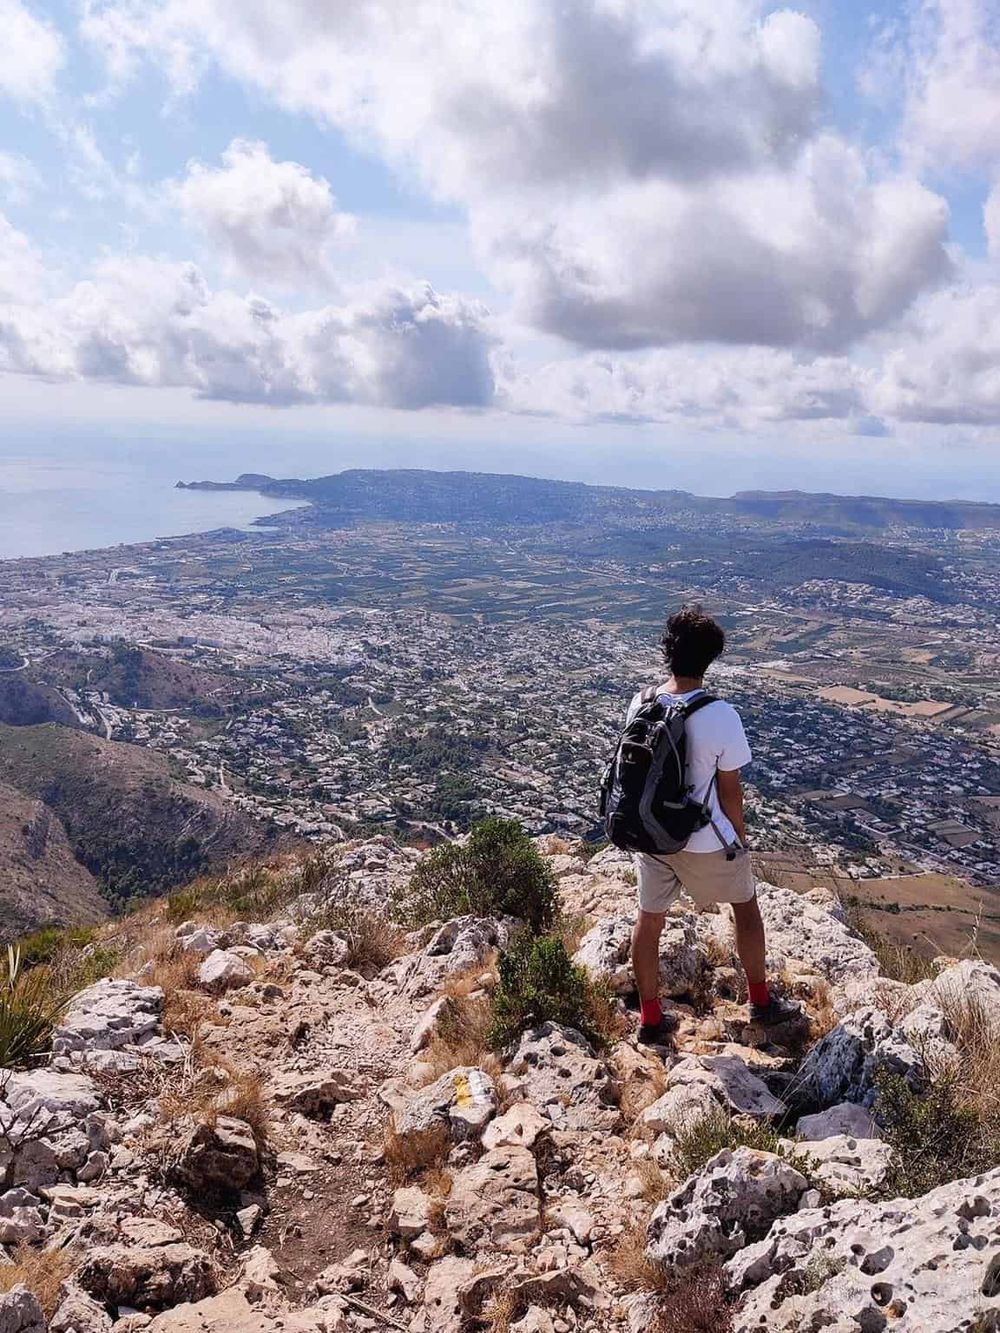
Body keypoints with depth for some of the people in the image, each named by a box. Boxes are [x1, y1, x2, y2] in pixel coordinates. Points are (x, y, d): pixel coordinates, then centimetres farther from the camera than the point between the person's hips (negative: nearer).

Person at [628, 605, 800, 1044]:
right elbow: (729, 789, -15)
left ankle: (650, 1018, 30)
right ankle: (761, 1001, 38)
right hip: (706, 843, -3)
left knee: (649, 920, 17)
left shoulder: (640, 705, -10)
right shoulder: (721, 716, -24)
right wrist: (739, 835, 3)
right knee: (746, 906, 22)